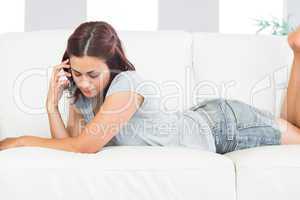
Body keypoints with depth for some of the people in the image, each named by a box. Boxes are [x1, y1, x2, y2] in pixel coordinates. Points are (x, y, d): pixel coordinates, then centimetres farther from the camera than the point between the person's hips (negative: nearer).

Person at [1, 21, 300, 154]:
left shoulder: (127, 84, -36)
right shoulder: (79, 97, -12)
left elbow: (84, 146, -38)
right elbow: (68, 146, -17)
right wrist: (52, 103, -27)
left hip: (223, 126, -6)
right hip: (202, 120, 6)